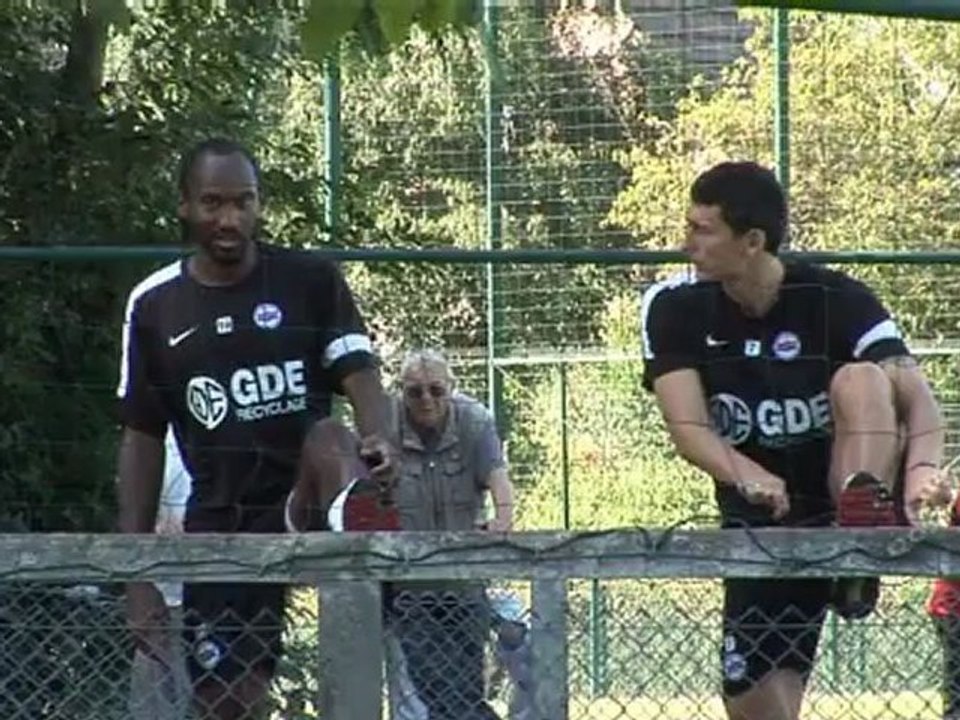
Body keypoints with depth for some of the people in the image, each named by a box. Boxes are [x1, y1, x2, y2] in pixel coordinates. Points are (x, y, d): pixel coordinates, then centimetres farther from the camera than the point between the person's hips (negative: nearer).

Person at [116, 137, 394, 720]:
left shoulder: (311, 280, 1)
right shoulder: (155, 306, 5)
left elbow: (361, 374, -9)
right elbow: (143, 440, 9)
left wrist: (379, 439, -34)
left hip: (304, 498, -1)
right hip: (220, 524, 1)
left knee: (325, 437, -33)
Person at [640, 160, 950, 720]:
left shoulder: (838, 301, -14)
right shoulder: (675, 310, -6)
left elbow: (918, 397, -26)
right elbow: (689, 428, -18)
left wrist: (923, 465, -48)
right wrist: (748, 476, -39)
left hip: (844, 504, -3)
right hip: (760, 528, 3)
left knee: (861, 378, -27)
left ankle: (867, 530, -46)